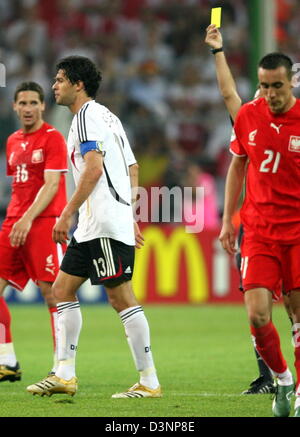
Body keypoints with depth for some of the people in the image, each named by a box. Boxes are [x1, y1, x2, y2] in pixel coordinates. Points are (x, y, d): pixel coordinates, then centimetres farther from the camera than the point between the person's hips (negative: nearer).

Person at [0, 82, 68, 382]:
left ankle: (61, 366, -6)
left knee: (51, 290, -10)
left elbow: (51, 185, -13)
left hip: (45, 222, -7)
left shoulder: (52, 138, -5)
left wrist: (28, 219, -22)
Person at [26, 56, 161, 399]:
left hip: (106, 223, -10)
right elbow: (132, 170, 22)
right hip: (93, 226, 10)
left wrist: (66, 214, -19)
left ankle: (149, 382, -8)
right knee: (62, 287, 10)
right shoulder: (107, 117, 22)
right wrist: (130, 219, 23)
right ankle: (64, 374, 8)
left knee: (121, 296, -9)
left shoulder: (87, 116, -8)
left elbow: (94, 168, -20)